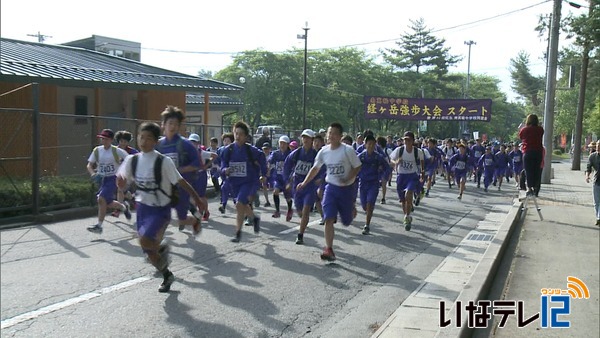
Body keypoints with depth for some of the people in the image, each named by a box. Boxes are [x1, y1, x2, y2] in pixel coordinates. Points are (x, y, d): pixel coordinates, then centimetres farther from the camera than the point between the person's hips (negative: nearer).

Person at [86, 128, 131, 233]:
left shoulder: (116, 151, -9)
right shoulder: (97, 150, 2)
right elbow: (89, 165, 2)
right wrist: (93, 174, -16)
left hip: (113, 178, -5)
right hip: (102, 178, 5)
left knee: (101, 199, -19)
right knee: (108, 203, 10)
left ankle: (99, 226, -11)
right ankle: (124, 208, 40)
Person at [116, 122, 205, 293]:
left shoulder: (164, 161, -17)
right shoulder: (132, 160, -3)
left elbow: (181, 182, -11)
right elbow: (122, 184, 4)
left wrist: (198, 200, -9)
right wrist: (120, 181, -20)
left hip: (161, 209, -5)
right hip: (143, 208, 5)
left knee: (145, 240, -26)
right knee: (148, 251, 11)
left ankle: (162, 248, 9)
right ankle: (167, 276, 36)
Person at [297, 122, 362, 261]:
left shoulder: (348, 150, -14)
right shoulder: (324, 151, -1)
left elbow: (357, 167, -7)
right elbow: (315, 168, 11)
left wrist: (347, 179, -22)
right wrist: (304, 183, 5)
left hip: (346, 188, -2)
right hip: (331, 188, 3)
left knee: (347, 221, 11)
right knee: (328, 219, -11)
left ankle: (353, 208, 48)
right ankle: (329, 249, -6)